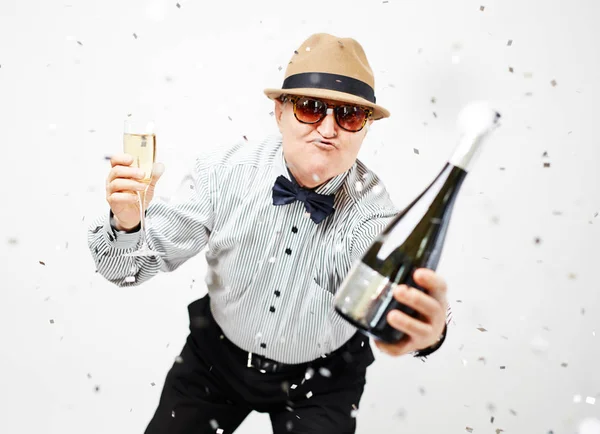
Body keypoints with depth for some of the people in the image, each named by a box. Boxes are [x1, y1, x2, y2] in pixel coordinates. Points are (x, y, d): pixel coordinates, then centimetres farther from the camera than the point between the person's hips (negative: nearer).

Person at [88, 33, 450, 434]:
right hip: (217, 354, 2)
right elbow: (132, 265, -16)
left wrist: (428, 330, -63)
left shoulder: (375, 213, -24)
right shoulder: (223, 173, -20)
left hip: (319, 379, -1)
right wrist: (127, 222, -38)